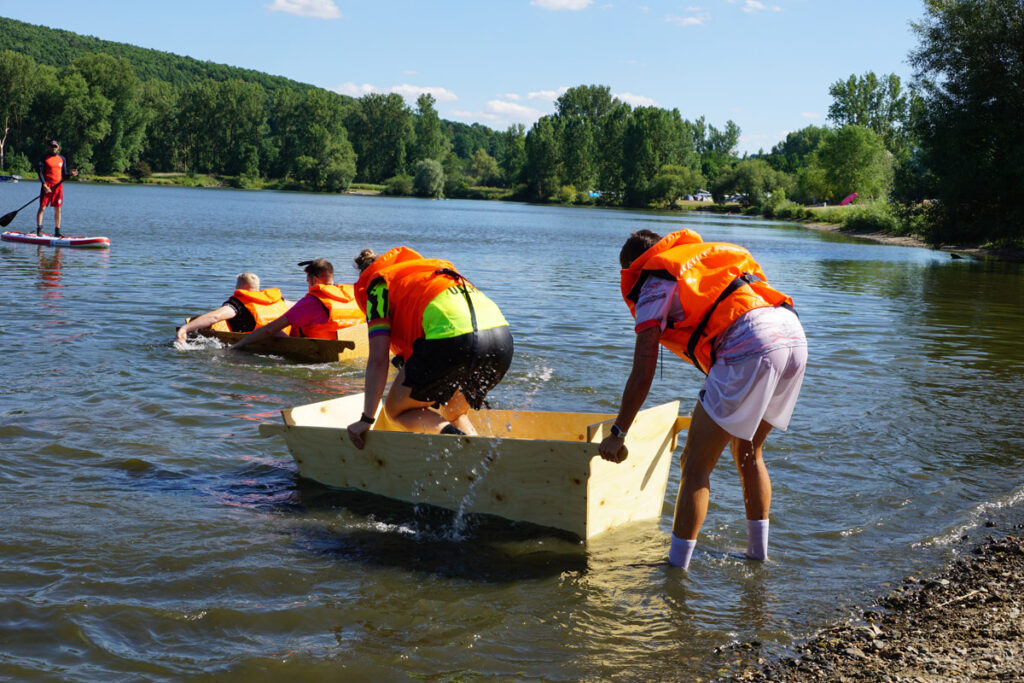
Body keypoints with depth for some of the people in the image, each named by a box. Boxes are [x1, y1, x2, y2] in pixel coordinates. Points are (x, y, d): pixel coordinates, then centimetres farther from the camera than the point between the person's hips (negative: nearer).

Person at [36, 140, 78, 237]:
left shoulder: (62, 159, 13)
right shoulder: (44, 158, 0)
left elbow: (64, 174, 15)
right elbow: (40, 172, -5)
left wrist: (71, 174, -6)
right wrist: (44, 185, -15)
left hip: (58, 186, 4)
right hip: (47, 186, -4)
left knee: (58, 209, 3)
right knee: (42, 207, -5)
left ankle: (57, 232, 8)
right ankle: (38, 230, -1)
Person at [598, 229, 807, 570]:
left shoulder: (655, 285, 11)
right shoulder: (707, 256, 34)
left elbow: (642, 375, 5)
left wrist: (617, 434, 14)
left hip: (752, 348, -8)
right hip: (795, 336, 8)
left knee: (696, 464, 1)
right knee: (748, 452, 25)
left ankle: (676, 568, 2)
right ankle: (758, 555, 30)